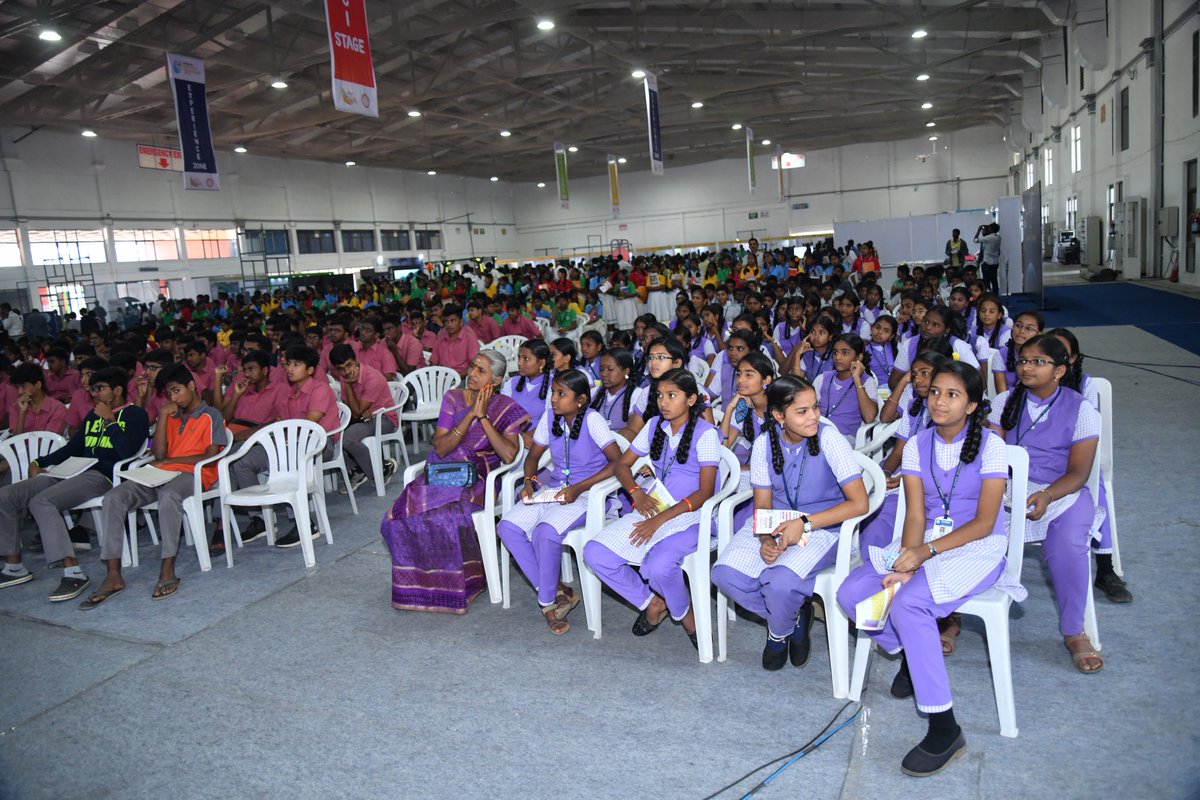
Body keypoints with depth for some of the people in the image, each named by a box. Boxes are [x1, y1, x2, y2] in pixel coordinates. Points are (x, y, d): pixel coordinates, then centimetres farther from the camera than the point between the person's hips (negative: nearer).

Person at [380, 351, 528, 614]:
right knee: (406, 509, -25)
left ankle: (452, 585, -11)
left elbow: (509, 455, -14)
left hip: (477, 480, -3)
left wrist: (483, 416, -13)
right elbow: (440, 448, -4)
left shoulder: (506, 408, 1)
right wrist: (470, 414, -13)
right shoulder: (454, 398, 7)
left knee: (447, 509, -33)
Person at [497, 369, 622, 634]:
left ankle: (547, 601, -8)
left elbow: (618, 462, -18)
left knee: (546, 532, -32)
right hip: (553, 489, 7)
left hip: (586, 493, -7)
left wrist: (578, 488, -22)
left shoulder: (593, 420, -12)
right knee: (507, 527, -15)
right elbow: (533, 456, 16)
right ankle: (557, 590, -7)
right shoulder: (550, 418, 5)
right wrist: (530, 480, -6)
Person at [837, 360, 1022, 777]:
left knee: (909, 603, -33)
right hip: (923, 544, 5)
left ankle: (945, 729, -22)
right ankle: (911, 654, 12)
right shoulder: (917, 445, 5)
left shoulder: (990, 446, -7)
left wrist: (926, 552, -23)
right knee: (850, 594, -17)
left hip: (977, 547, -5)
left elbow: (984, 522, -12)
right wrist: (905, 561, -19)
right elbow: (915, 514, -1)